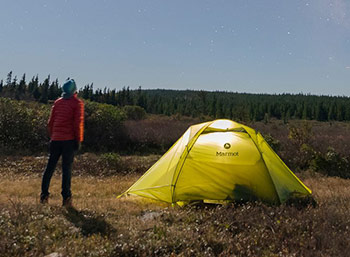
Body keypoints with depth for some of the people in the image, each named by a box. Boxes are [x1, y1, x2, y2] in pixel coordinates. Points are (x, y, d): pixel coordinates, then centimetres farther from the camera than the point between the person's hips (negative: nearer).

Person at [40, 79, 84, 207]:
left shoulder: (57, 102, 12)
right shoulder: (77, 103, -3)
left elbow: (50, 122, 13)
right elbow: (78, 123, -10)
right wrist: (79, 140, -5)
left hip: (56, 139, 5)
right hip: (69, 139, -4)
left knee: (50, 166, 11)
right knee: (67, 168, -2)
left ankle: (44, 195, 14)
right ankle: (66, 198, -1)